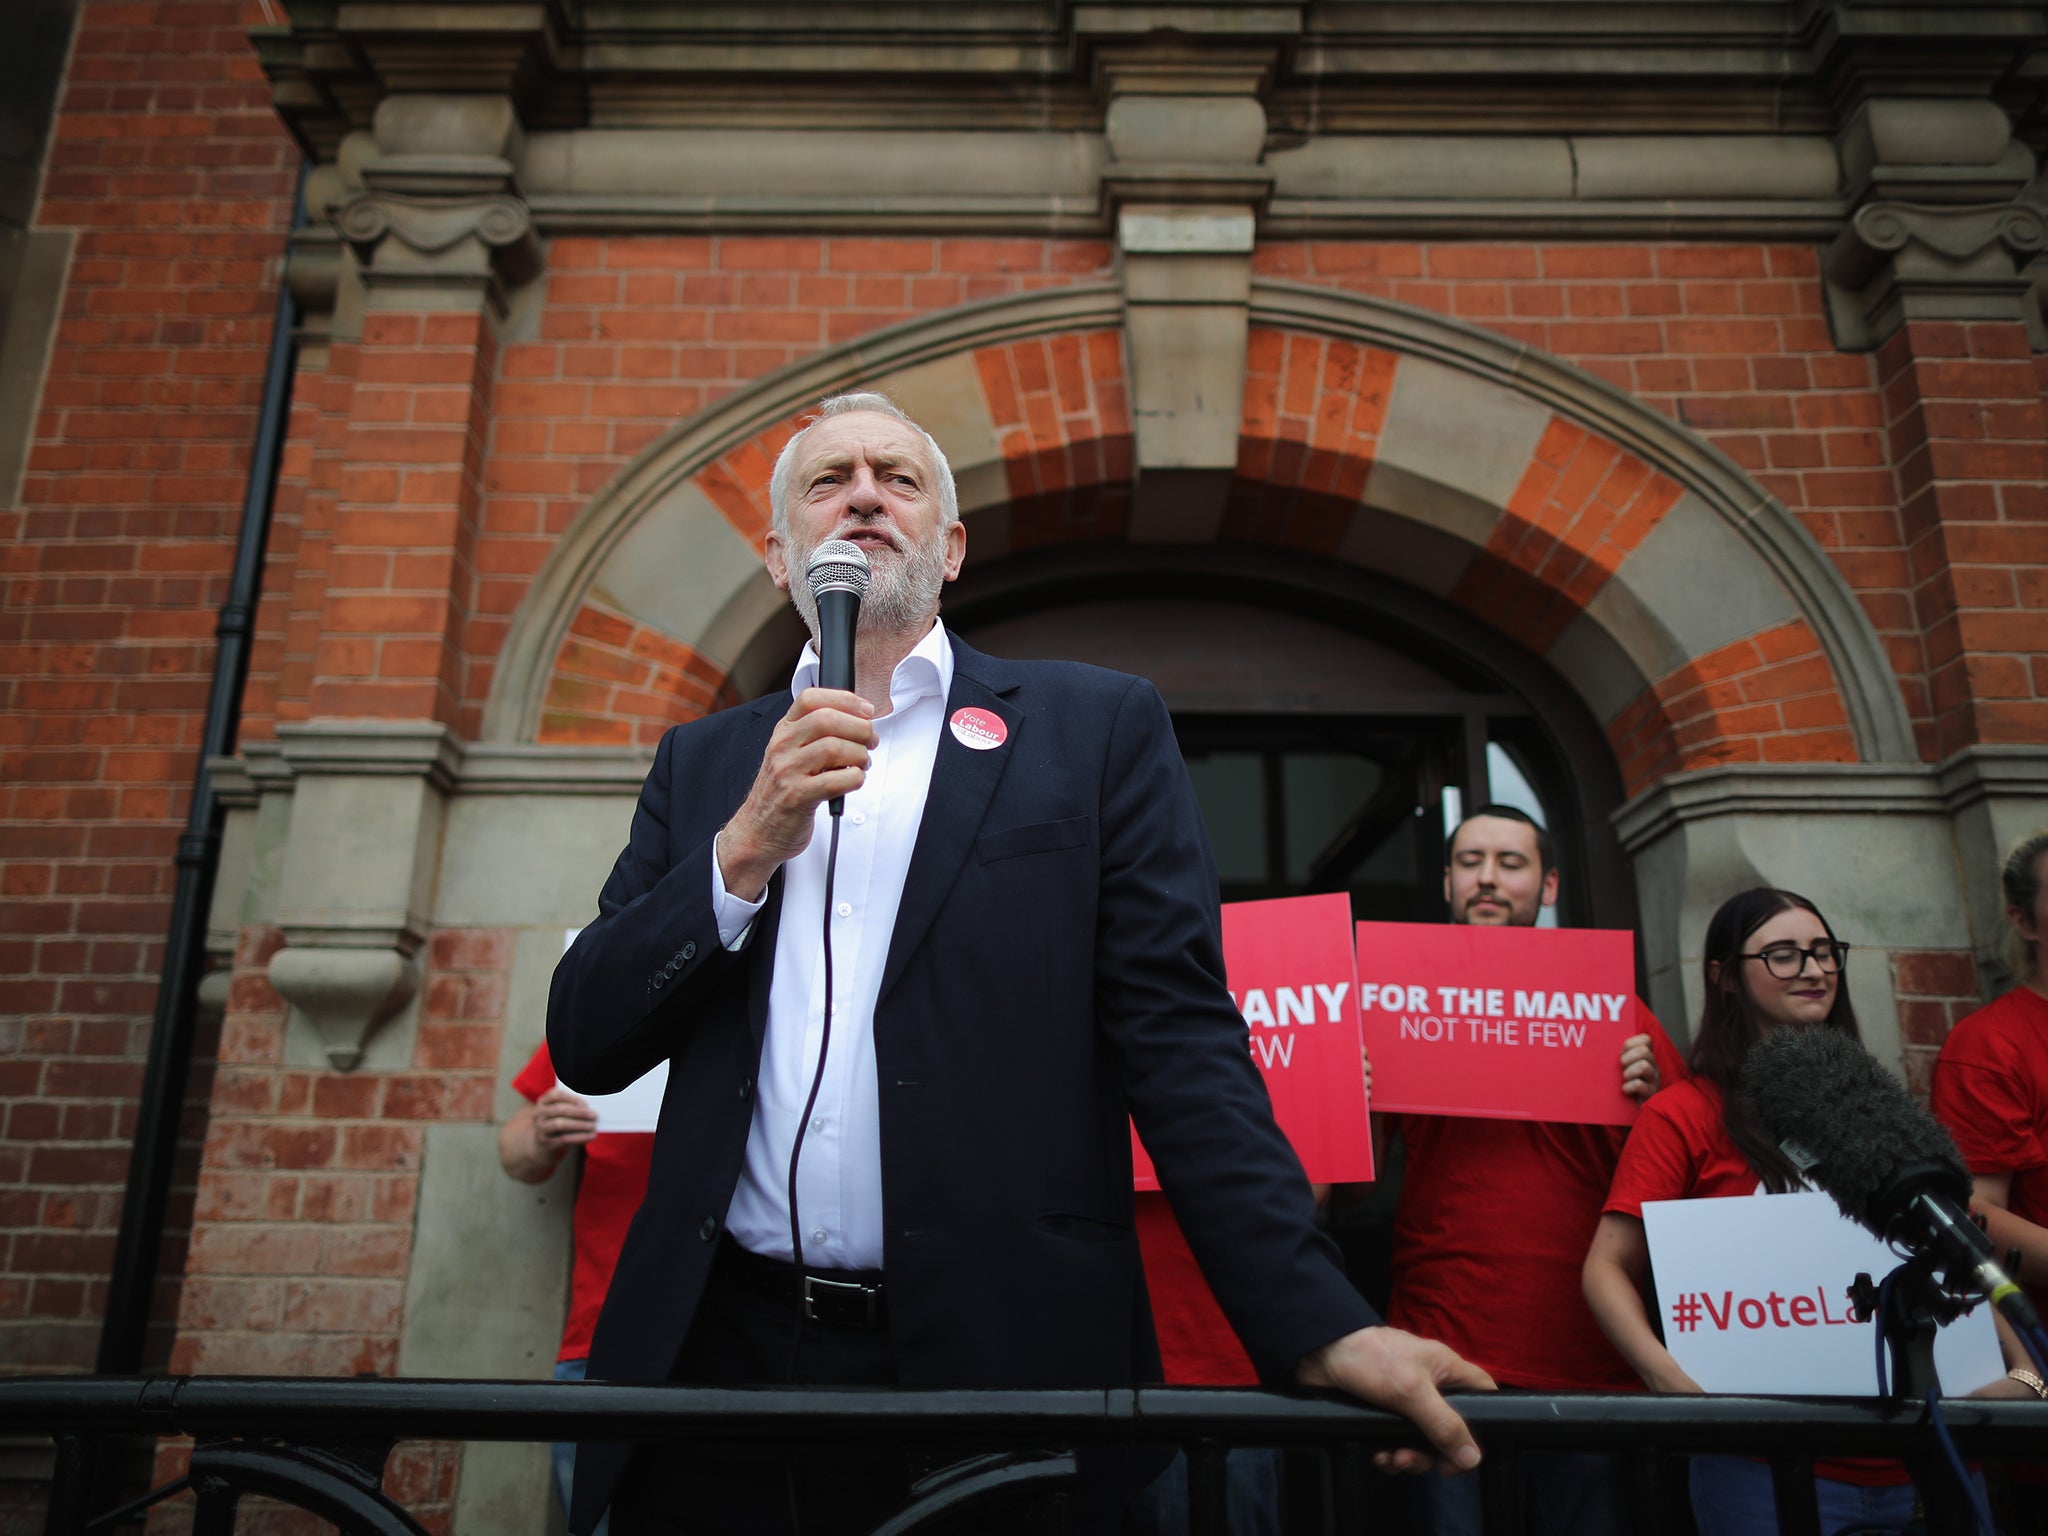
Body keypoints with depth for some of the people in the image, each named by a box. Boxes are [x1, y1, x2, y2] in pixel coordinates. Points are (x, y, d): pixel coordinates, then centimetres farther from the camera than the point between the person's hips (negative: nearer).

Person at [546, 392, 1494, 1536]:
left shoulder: (1098, 729, 2)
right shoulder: (703, 764, 11)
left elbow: (1180, 1042, -4)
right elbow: (586, 1046, 5)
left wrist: (1319, 1325, -15)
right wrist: (747, 848, -10)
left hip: (1000, 1362, -2)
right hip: (721, 1353, 3)